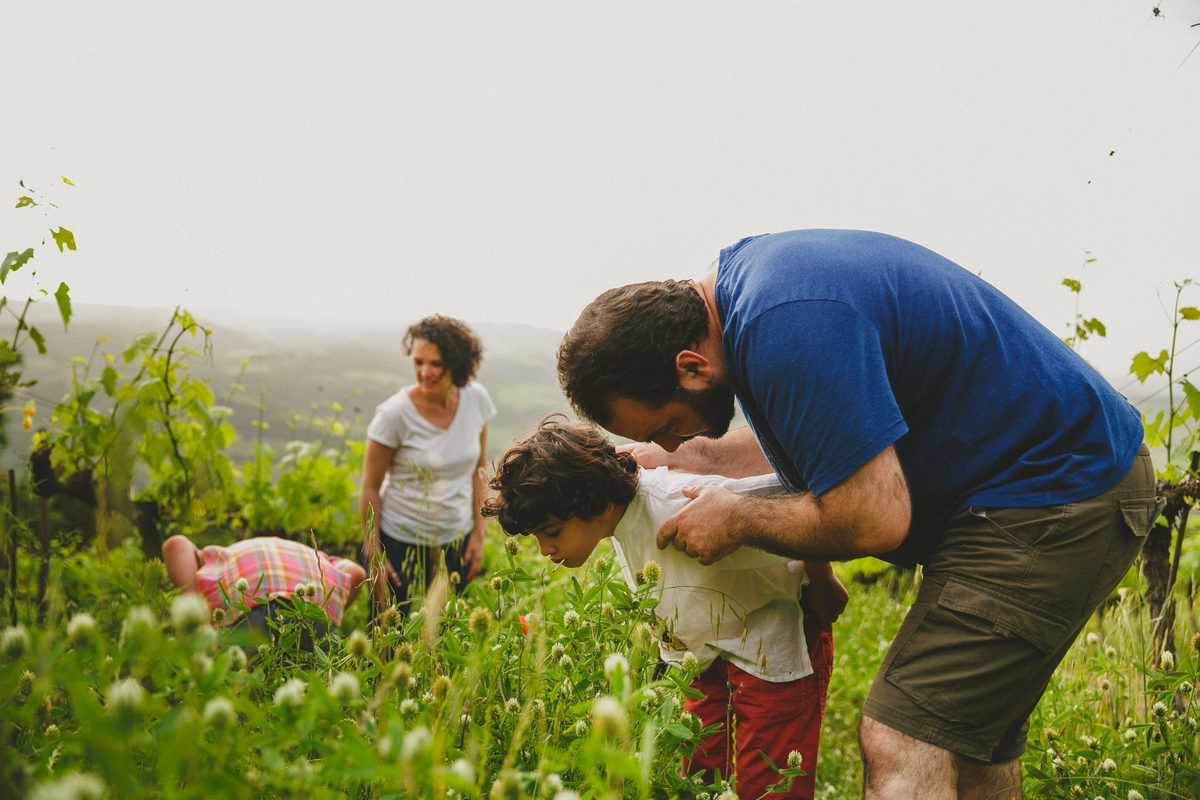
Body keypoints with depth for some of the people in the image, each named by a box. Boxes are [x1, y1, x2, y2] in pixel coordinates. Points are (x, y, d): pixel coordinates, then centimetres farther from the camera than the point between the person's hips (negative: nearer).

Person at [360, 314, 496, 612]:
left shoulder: (476, 399, -7)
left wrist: (479, 533, 5)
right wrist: (374, 556, -7)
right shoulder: (395, 414, -18)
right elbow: (370, 488, -9)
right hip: (401, 544, -3)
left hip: (457, 542, 4)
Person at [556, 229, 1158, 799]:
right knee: (972, 733, 18)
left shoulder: (788, 329, -29)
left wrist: (737, 521, -11)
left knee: (902, 742, -14)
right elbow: (816, 437, 18)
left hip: (1056, 491, -10)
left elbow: (875, 519, -26)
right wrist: (678, 459, 14)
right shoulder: (746, 273, 4)